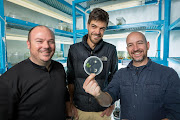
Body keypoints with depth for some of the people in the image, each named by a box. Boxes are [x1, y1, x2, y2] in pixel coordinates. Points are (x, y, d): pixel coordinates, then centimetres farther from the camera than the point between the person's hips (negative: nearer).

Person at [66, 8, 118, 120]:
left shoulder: (111, 50, -9)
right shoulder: (74, 49, -6)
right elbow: (70, 79, 1)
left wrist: (112, 105, -1)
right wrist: (71, 103, 1)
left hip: (102, 110, 0)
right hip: (79, 109, 1)